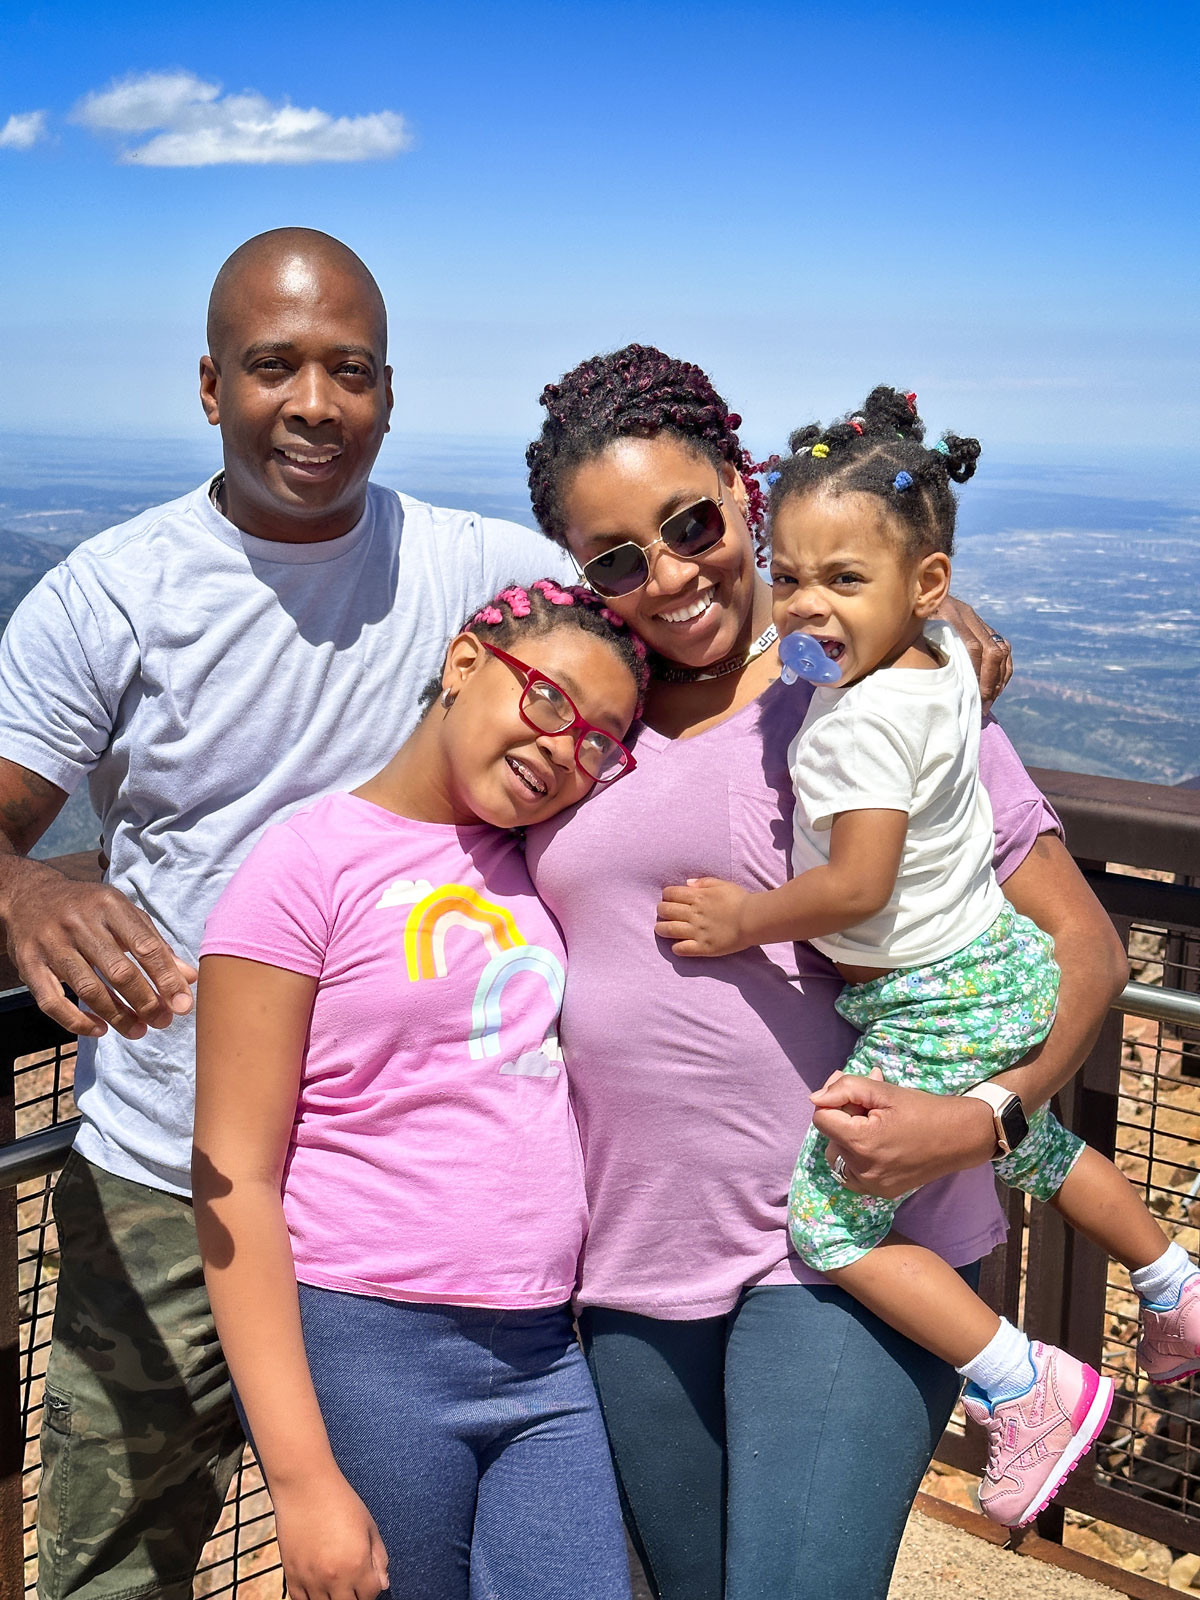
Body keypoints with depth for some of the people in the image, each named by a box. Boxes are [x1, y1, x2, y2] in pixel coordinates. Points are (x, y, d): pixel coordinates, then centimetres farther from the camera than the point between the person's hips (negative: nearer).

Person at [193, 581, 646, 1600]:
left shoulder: (534, 863, 10)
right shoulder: (311, 860, -6)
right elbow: (233, 1178, -10)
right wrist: (302, 1475, -14)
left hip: (541, 1356, 5)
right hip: (365, 1343, -5)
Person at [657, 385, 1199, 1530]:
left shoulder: (858, 721, -28)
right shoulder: (946, 661, -2)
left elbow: (858, 886, -30)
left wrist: (745, 918, -17)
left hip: (931, 1009, -10)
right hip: (1005, 963, 10)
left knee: (828, 1222, -3)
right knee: (1030, 1145, 33)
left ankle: (1030, 1390, 1)